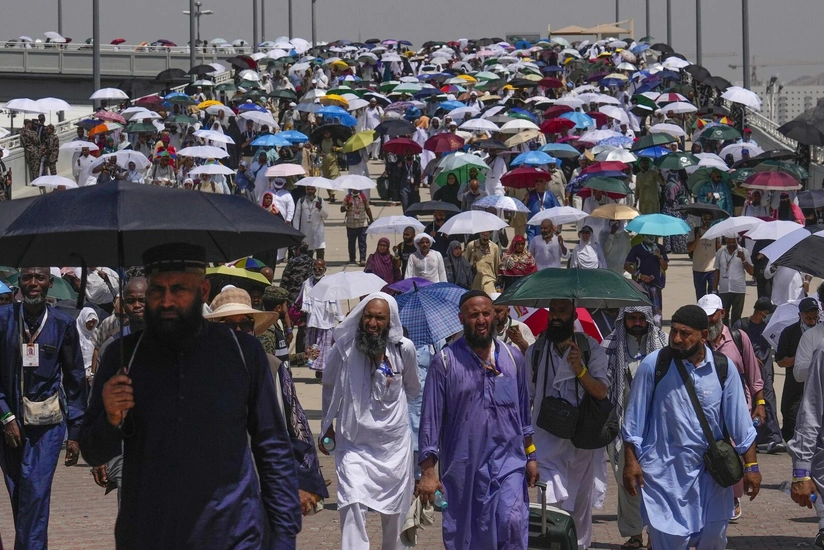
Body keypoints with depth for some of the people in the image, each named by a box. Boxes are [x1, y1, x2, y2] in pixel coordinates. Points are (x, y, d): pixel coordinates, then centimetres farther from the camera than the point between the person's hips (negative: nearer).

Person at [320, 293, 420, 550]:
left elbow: (412, 388, 17)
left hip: (394, 443, 2)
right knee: (353, 506, -18)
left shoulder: (404, 348, -5)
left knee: (394, 512, 12)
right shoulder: (343, 348, -7)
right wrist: (327, 425, 17)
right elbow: (330, 387, 13)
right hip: (354, 443, -2)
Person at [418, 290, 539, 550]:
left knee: (512, 521, -19)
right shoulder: (445, 361, -3)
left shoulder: (513, 357, 8)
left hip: (508, 460, 1)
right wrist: (427, 471, -8)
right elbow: (430, 418, -4)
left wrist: (531, 456, 14)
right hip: (462, 467, -1)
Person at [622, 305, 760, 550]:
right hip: (664, 472, -2)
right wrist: (631, 462, -4)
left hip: (711, 472, 2)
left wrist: (751, 466, 1)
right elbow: (634, 419, -1)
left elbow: (740, 421, 3)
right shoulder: (653, 364, -7)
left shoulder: (722, 368, -2)